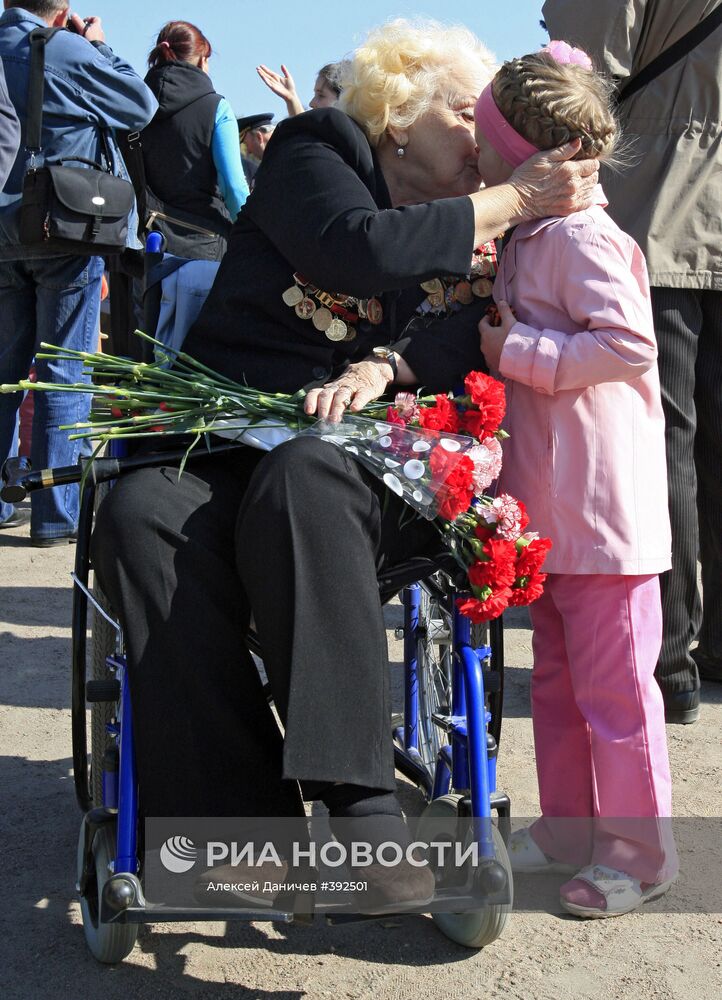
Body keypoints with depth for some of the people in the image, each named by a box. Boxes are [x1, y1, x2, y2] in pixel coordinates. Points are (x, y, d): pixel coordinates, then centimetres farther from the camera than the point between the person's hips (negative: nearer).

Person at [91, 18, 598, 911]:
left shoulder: (465, 228, 18)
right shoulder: (315, 153, 7)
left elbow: (478, 332, 0)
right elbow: (363, 251, -13)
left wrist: (386, 364, -18)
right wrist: (516, 201, -9)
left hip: (359, 455, 1)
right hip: (223, 445, 0)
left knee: (299, 482, -36)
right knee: (141, 513, -32)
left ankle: (360, 797, -38)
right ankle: (239, 809, -30)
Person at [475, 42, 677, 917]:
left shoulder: (580, 236, -15)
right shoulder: (530, 238, 15)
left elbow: (628, 344, -24)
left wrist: (517, 350, -20)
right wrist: (485, 328, 11)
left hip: (602, 506, -10)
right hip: (550, 504, 10)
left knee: (613, 684, 1)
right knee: (556, 677, 18)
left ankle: (639, 851, 15)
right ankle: (567, 826, 31)